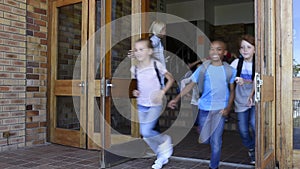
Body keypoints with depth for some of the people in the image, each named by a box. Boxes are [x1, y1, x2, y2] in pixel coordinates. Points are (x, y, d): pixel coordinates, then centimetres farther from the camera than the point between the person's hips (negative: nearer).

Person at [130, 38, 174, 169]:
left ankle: (165, 140, 13)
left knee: (146, 131, -17)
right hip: (141, 105, 5)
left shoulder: (156, 65, -9)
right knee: (144, 134, 7)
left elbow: (171, 79, 0)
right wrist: (134, 91, -6)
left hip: (155, 104, -5)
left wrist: (162, 92, -11)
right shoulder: (134, 69, 1)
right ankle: (162, 155, 29)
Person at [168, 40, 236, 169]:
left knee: (216, 142, 4)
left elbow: (232, 91, 7)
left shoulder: (230, 70, 1)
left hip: (220, 110, 0)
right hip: (205, 109, 0)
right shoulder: (203, 69, -1)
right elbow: (191, 85, 0)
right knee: (205, 140, 7)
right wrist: (176, 99, -7)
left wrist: (228, 108, -5)